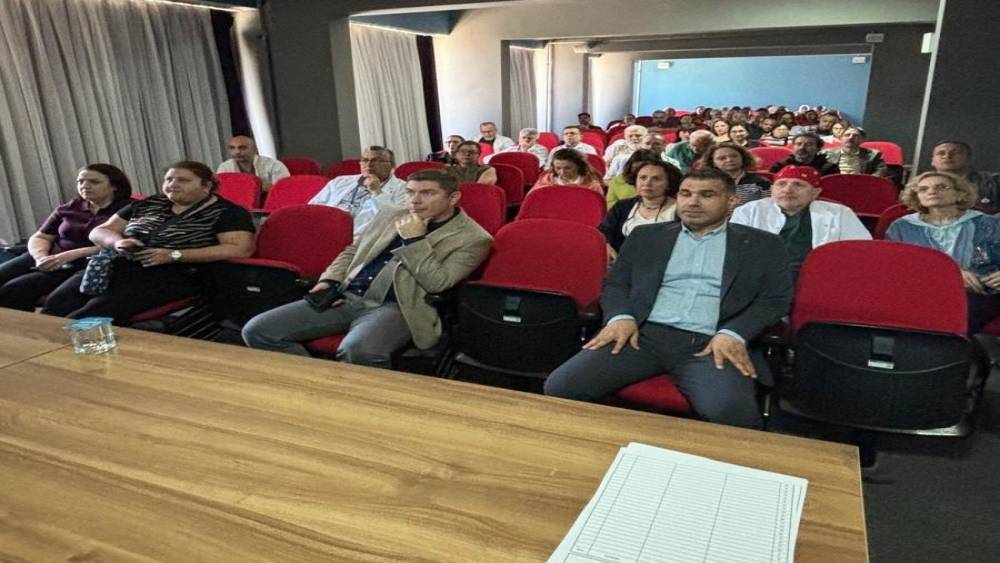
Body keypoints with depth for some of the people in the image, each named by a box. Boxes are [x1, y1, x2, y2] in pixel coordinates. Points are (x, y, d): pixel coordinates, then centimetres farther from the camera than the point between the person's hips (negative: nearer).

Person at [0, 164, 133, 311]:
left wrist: (72, 254, -20)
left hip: (85, 265, -6)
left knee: (14, 289, -22)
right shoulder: (67, 209, 15)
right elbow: (39, 238, 17)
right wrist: (41, 257, -6)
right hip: (50, 259, 7)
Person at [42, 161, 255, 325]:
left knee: (99, 309, -29)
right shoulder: (147, 205, 18)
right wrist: (117, 242, -4)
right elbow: (99, 232, 24)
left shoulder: (227, 212, 0)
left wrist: (174, 255, -16)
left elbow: (241, 249, -16)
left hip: (173, 275, -6)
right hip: (119, 266, 6)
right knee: (56, 303, -19)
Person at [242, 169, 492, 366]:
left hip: (397, 308, -6)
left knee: (358, 350, -40)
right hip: (346, 297, 6)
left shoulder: (472, 239, -1)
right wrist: (329, 280, 8)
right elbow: (352, 250, 25)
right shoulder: (391, 215, 18)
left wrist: (414, 239, -11)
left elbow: (437, 283, -12)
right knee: (258, 330, -9)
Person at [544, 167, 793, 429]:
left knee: (730, 412, -35)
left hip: (710, 344, -1)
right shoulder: (646, 235, 19)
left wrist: (732, 334, -11)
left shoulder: (763, 244, 14)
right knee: (561, 387, -20)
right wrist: (620, 317, -6)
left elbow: (775, 298, 8)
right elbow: (615, 283, 17)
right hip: (642, 334, 2)